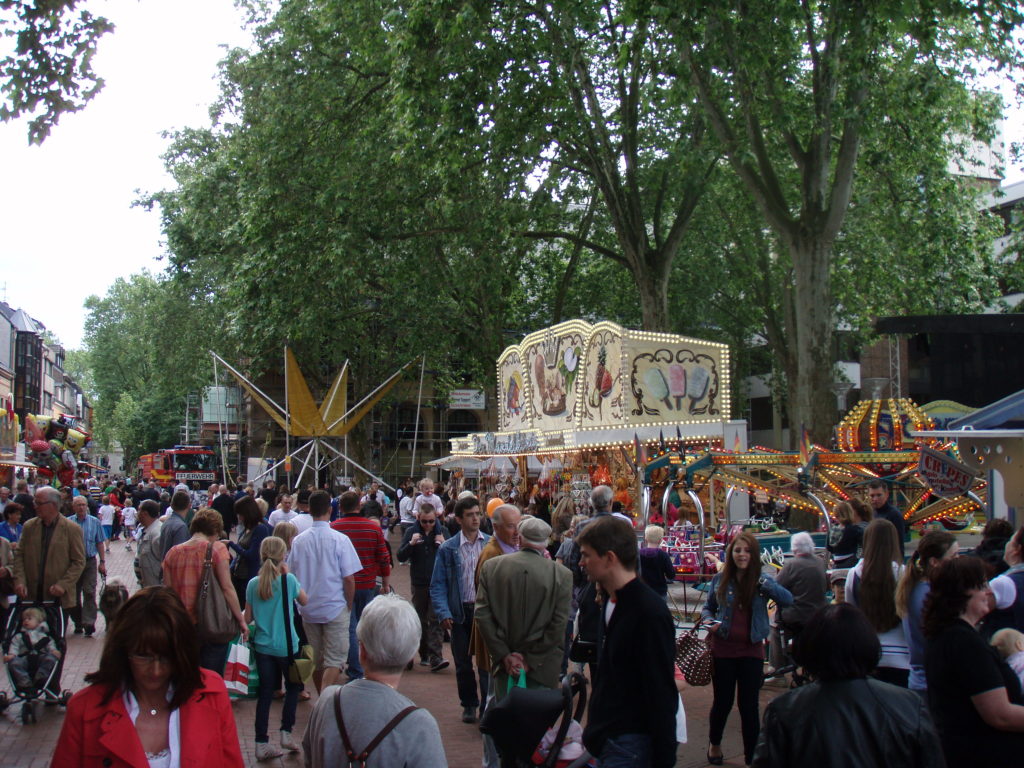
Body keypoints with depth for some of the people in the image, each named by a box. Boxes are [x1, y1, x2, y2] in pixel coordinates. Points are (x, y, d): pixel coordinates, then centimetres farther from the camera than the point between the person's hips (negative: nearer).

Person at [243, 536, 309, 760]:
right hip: (286, 647, -3)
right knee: (293, 687, 18)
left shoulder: (253, 584, -5)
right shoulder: (289, 580, -14)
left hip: (262, 647, 3)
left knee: (265, 693, 9)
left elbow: (247, 618, 1)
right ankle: (286, 732, 14)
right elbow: (304, 601, 4)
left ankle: (261, 743, 10)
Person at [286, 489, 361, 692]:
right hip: (335, 607, -4)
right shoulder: (340, 540, -13)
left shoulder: (298, 540, -2)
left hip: (308, 609, 4)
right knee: (335, 660, 1)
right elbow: (349, 578, -12)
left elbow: (292, 576, 5)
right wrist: (349, 605, 3)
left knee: (316, 659, 17)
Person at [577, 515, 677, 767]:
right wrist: (595, 727, 17)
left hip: (629, 744, -8)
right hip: (607, 737, 8)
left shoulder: (651, 612, -19)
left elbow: (662, 696, -18)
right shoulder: (610, 602, 9)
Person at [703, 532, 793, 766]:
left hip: (751, 651, -1)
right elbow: (708, 607, 10)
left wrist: (764, 583, -32)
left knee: (749, 706, 4)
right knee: (722, 701, 13)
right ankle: (714, 744, 38)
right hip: (723, 650, 1)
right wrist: (709, 620, -11)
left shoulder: (761, 581, -5)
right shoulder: (720, 579, -2)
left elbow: (788, 600, -19)